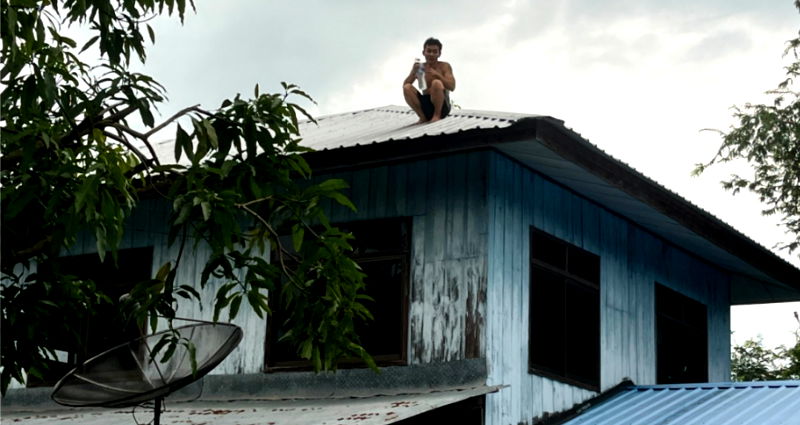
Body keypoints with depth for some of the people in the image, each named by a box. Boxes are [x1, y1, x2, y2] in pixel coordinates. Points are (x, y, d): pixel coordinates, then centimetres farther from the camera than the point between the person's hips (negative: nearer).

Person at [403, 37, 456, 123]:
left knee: (436, 83, -29)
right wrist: (413, 72, -16)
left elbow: (452, 87, -11)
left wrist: (437, 74, -23)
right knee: (407, 87, -17)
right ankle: (423, 117, -9)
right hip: (425, 106, 3)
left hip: (442, 107, -3)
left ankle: (437, 115, -15)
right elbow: (404, 85, 2)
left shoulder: (444, 66, 0)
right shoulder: (419, 67, 8)